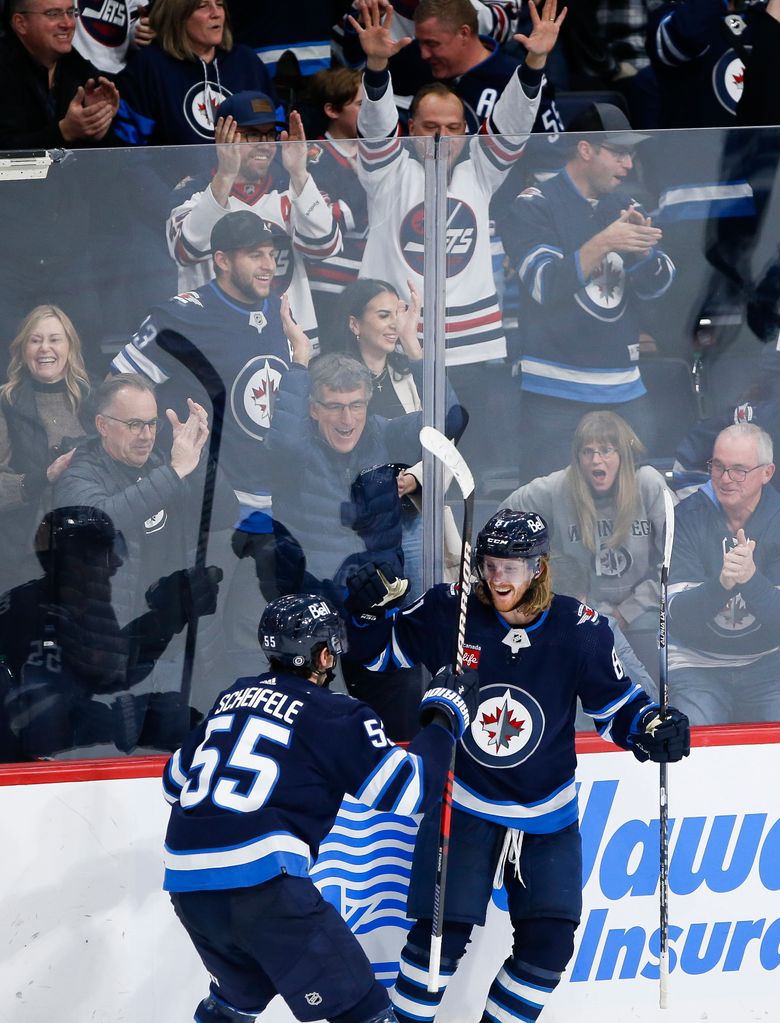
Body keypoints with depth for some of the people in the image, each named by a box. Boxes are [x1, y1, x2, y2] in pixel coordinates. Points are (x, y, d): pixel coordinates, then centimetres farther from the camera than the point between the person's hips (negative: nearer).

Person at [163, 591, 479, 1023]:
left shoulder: (233, 698, 18)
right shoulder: (334, 715, -1)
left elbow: (175, 779, 28)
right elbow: (407, 789, -3)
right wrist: (443, 716, 11)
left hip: (184, 879, 7)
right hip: (259, 880, -7)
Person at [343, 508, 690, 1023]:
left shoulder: (580, 629, -10)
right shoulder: (450, 611, -11)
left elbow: (617, 703, 1)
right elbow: (379, 650, 1)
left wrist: (655, 729, -18)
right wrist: (369, 610, -19)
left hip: (547, 816, 1)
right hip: (463, 804, -1)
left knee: (549, 941, -2)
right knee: (442, 934, -7)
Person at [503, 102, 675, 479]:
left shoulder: (626, 207, 14)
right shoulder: (535, 205, -4)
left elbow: (655, 286, 7)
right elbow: (543, 285, -15)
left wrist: (641, 247, -14)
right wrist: (603, 243, -25)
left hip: (625, 389, 6)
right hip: (556, 390, -6)